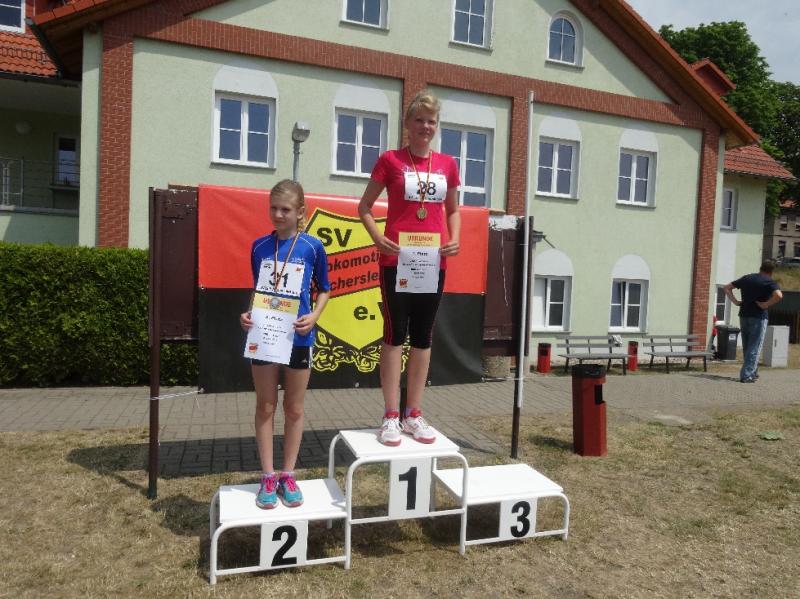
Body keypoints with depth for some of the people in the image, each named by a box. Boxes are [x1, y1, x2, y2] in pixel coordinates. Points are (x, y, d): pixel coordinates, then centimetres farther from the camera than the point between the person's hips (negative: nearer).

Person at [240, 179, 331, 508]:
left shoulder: (312, 247, -5)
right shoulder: (259, 246, 2)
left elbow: (324, 290, 4)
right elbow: (256, 290, 11)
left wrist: (314, 316, -13)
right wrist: (247, 314, -8)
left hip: (297, 338, -1)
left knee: (294, 408, 10)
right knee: (265, 407, 9)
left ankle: (288, 475, 25)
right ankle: (268, 476, 22)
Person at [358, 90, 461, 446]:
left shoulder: (447, 164, 11)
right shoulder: (390, 160, 1)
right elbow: (364, 206, 5)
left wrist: (455, 239, 0)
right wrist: (377, 238, -11)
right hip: (396, 259, -3)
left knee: (423, 335, 8)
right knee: (395, 333, 0)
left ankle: (414, 414, 18)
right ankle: (390, 416, 8)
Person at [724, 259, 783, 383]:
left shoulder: (747, 278, 10)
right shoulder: (770, 282, -5)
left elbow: (727, 288, 14)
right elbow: (779, 295, -25)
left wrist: (735, 301, 7)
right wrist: (766, 304, -12)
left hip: (743, 315, 5)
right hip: (758, 317, -5)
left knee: (747, 347, 16)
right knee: (754, 348, 1)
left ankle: (753, 372, 28)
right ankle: (746, 375, -3)